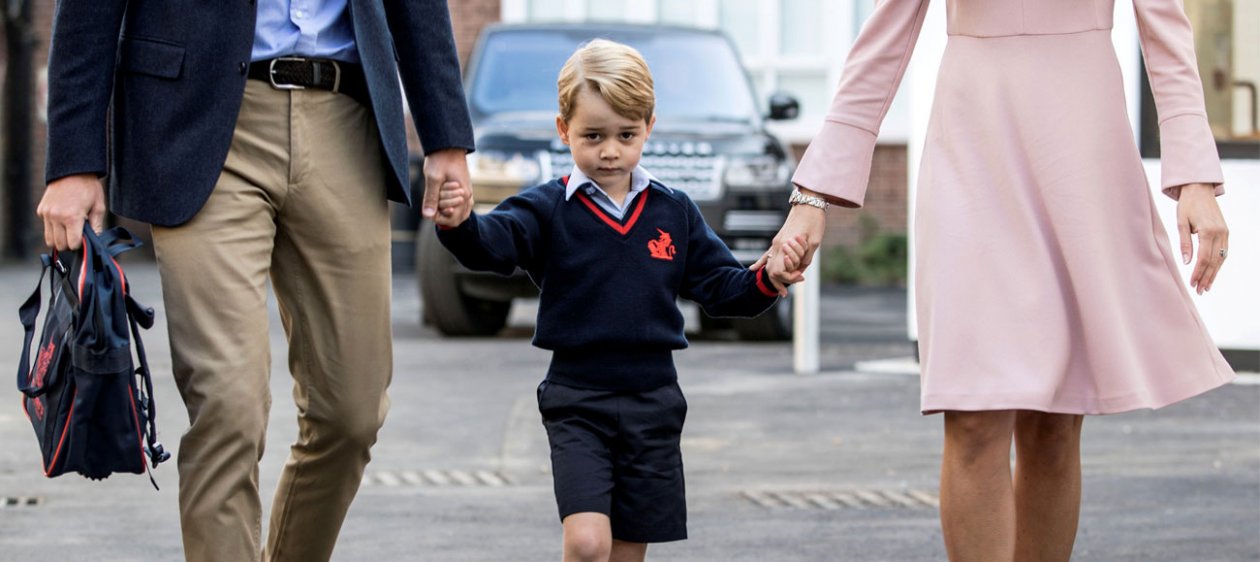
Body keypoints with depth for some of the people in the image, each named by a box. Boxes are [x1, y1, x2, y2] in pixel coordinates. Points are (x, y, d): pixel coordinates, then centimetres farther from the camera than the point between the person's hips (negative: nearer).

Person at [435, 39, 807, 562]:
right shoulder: (547, 210, -4)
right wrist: (459, 223, -43)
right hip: (577, 401, -3)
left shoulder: (675, 213, 7)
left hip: (653, 402, 3)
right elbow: (492, 242, -21)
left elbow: (720, 287, 10)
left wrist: (767, 279, -10)